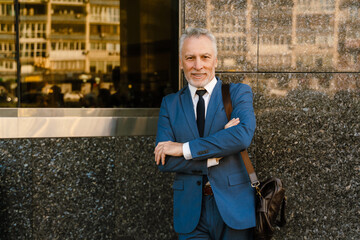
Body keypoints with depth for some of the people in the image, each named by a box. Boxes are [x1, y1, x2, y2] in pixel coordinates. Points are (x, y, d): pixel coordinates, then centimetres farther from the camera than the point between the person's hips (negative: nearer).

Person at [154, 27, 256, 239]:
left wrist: (185, 148, -16)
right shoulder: (170, 103, 7)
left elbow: (243, 135, -19)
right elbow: (164, 161, -2)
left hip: (233, 206, -1)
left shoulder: (238, 93, 1)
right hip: (191, 211, 2)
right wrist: (214, 157, -14)